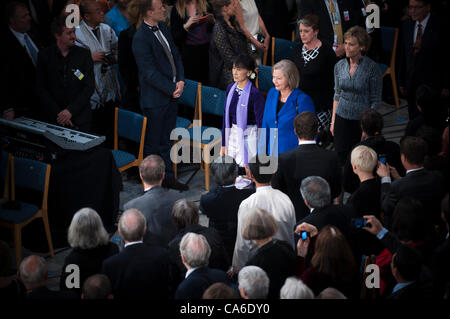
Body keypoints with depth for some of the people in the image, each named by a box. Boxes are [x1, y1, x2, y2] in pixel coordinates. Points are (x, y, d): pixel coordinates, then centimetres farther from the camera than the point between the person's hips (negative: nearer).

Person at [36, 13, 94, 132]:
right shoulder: (45, 55, 0)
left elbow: (89, 87, -3)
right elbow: (42, 89, 0)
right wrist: (57, 113, -10)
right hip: (55, 119, 0)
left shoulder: (84, 54, 0)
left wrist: (70, 111, -12)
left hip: (80, 118, 0)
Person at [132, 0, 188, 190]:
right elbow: (150, 73, -20)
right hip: (155, 99, -8)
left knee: (166, 140, 17)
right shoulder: (140, 38, -20)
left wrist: (180, 81, -2)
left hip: (171, 94, 8)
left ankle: (167, 176, 27)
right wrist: (172, 89, -16)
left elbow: (175, 56, 13)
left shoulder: (163, 28, 6)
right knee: (153, 143, 4)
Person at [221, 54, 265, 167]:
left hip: (249, 137, -6)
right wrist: (223, 144, 14)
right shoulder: (231, 89, 4)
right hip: (233, 135, 6)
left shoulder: (255, 94, -16)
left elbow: (261, 123, -13)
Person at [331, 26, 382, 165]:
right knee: (341, 158, 2)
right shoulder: (339, 66, 3)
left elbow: (376, 100, -7)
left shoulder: (371, 68, -11)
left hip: (362, 119, -4)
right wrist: (333, 121, 9)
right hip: (342, 118, 4)